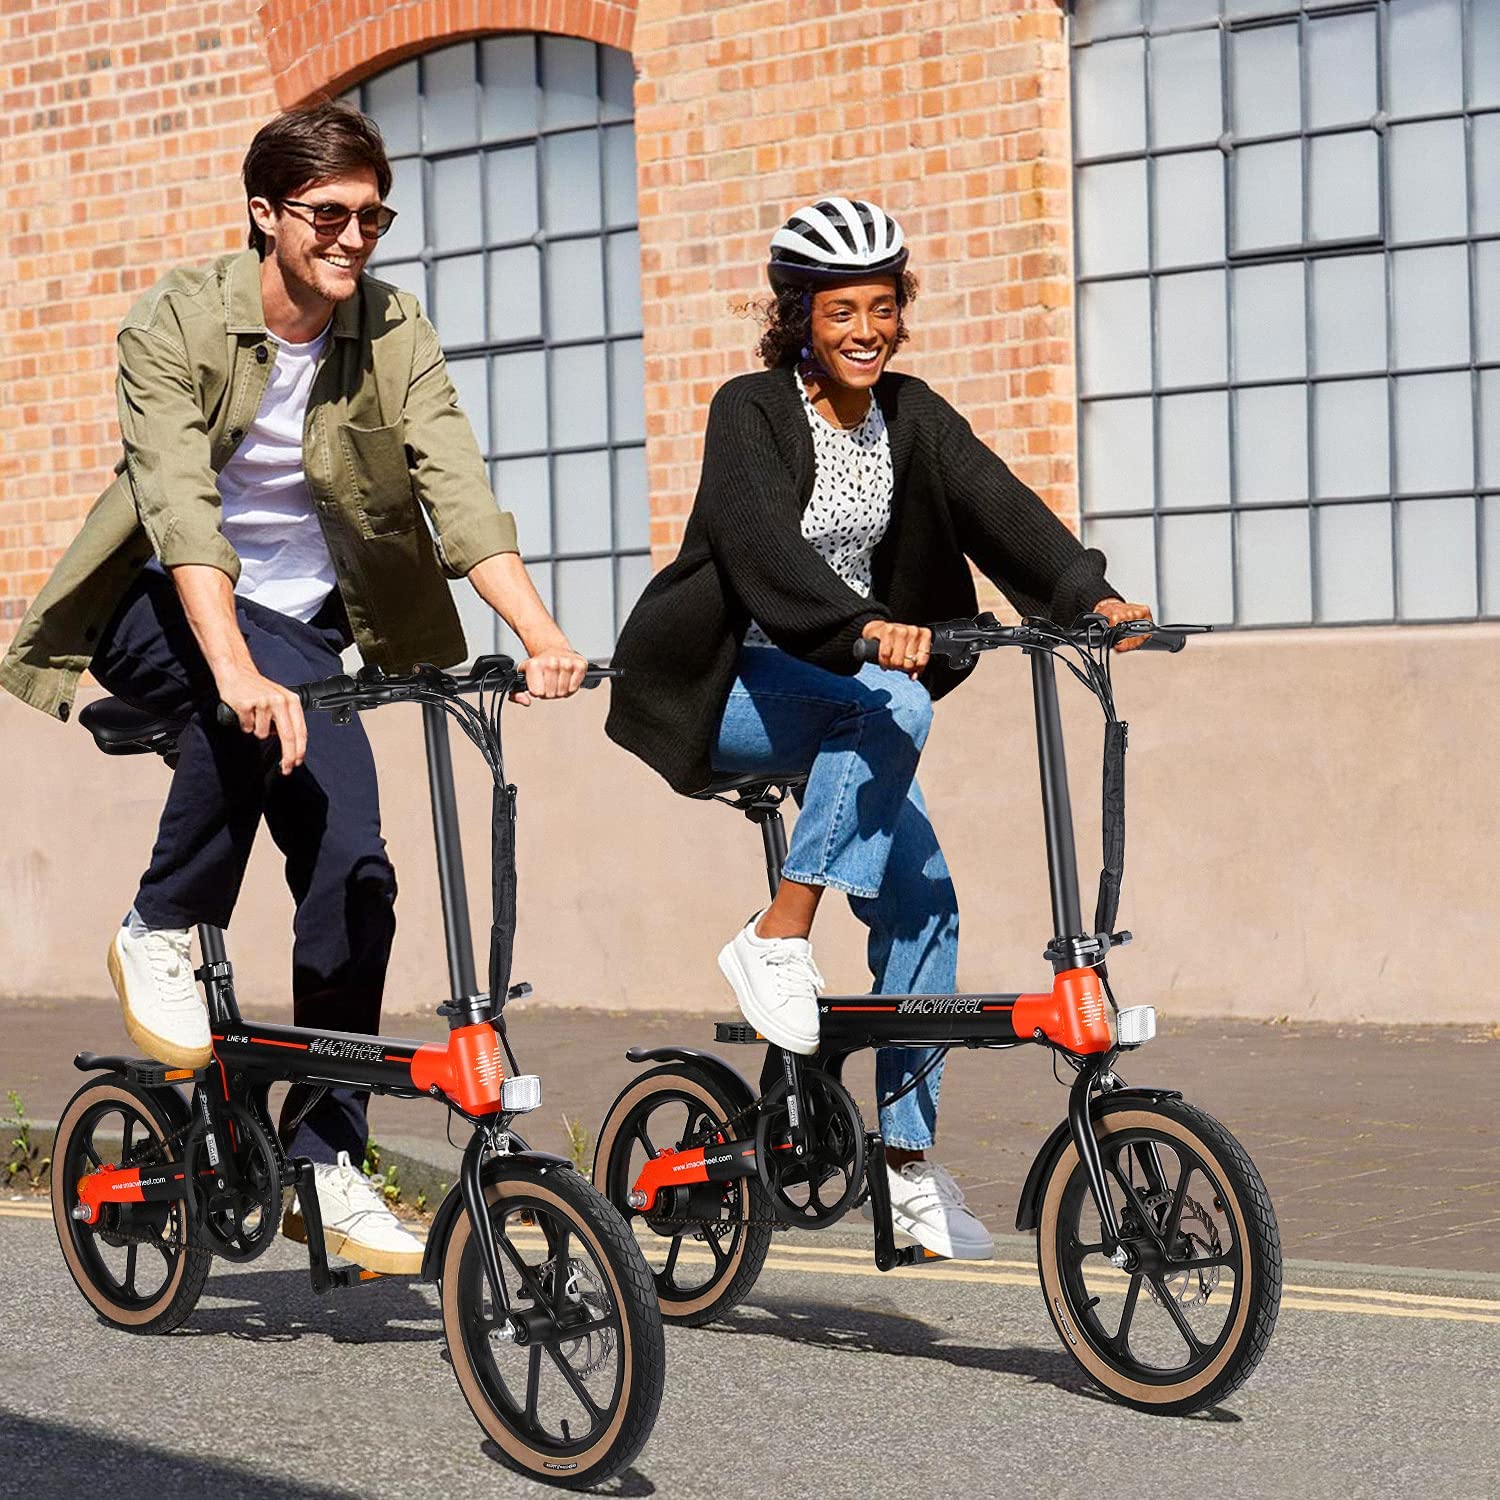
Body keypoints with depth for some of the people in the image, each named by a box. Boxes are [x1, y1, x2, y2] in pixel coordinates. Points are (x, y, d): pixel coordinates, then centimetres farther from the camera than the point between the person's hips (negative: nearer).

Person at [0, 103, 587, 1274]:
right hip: (165, 607, -4)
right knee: (253, 717, -38)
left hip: (305, 621, 4)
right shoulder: (175, 325, -19)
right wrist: (239, 669, -48)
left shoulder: (392, 333, -9)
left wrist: (540, 631, -37)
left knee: (354, 876, -9)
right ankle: (162, 935, -15)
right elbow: (181, 509, -32)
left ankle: (325, 1164, 1)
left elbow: (457, 488, -21)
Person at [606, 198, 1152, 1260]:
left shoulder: (913, 417, 4)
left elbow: (998, 505, -12)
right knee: (895, 704, -33)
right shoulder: (752, 412, -13)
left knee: (922, 895, -8)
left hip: (837, 688, 6)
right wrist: (863, 627, -48)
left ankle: (908, 1159, -1)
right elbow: (765, 548, -30)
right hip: (728, 686, -6)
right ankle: (779, 939, -26)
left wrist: (1090, 594, -30)